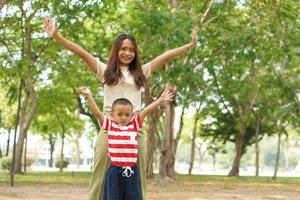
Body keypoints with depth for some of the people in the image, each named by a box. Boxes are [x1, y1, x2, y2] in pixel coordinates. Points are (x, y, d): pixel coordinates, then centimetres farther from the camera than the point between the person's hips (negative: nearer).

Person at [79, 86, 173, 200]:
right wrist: (89, 96, -13)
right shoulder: (109, 126, 2)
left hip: (132, 171, 2)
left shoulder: (134, 126, 8)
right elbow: (97, 112, -5)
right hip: (115, 171, -2)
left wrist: (160, 100, 10)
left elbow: (146, 111, 8)